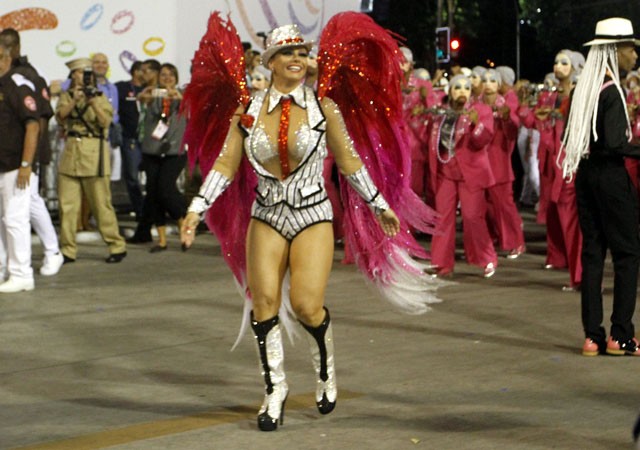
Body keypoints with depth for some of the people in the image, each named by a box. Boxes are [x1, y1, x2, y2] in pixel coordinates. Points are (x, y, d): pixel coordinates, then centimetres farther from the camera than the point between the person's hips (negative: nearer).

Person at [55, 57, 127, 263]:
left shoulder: (100, 97, 6)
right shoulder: (67, 96, 13)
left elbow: (105, 122, -9)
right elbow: (60, 115, -6)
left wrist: (94, 103, -24)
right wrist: (74, 100, -21)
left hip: (94, 153, -3)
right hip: (71, 152, 3)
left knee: (101, 203, -5)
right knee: (67, 205, 2)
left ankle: (117, 247, 2)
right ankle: (68, 250, 9)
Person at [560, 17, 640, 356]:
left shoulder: (584, 89, 9)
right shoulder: (612, 90, -14)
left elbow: (571, 137, 13)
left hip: (585, 173, 8)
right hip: (611, 175, -8)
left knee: (592, 252, 9)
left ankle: (593, 337, 9)